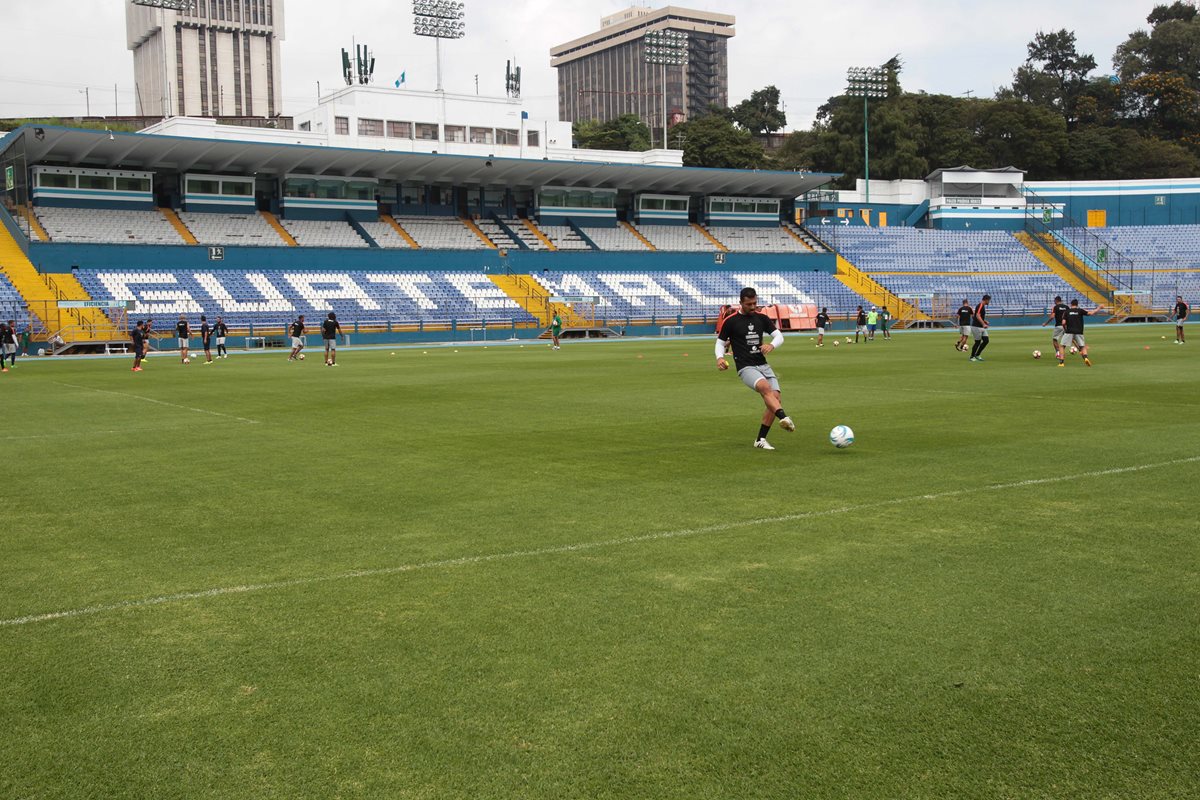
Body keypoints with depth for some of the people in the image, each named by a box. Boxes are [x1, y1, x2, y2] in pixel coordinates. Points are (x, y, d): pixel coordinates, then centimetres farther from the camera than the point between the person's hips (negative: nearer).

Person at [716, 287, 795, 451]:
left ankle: (761, 440, 0)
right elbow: (720, 342, 8)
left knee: (775, 397, -11)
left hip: (763, 365, 5)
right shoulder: (730, 321, 0)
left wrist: (772, 345, -13)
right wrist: (720, 357, -13)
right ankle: (784, 418, -53)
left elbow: (779, 336, 11)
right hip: (746, 367, -5)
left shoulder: (762, 318, 11)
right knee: (765, 387, -34)